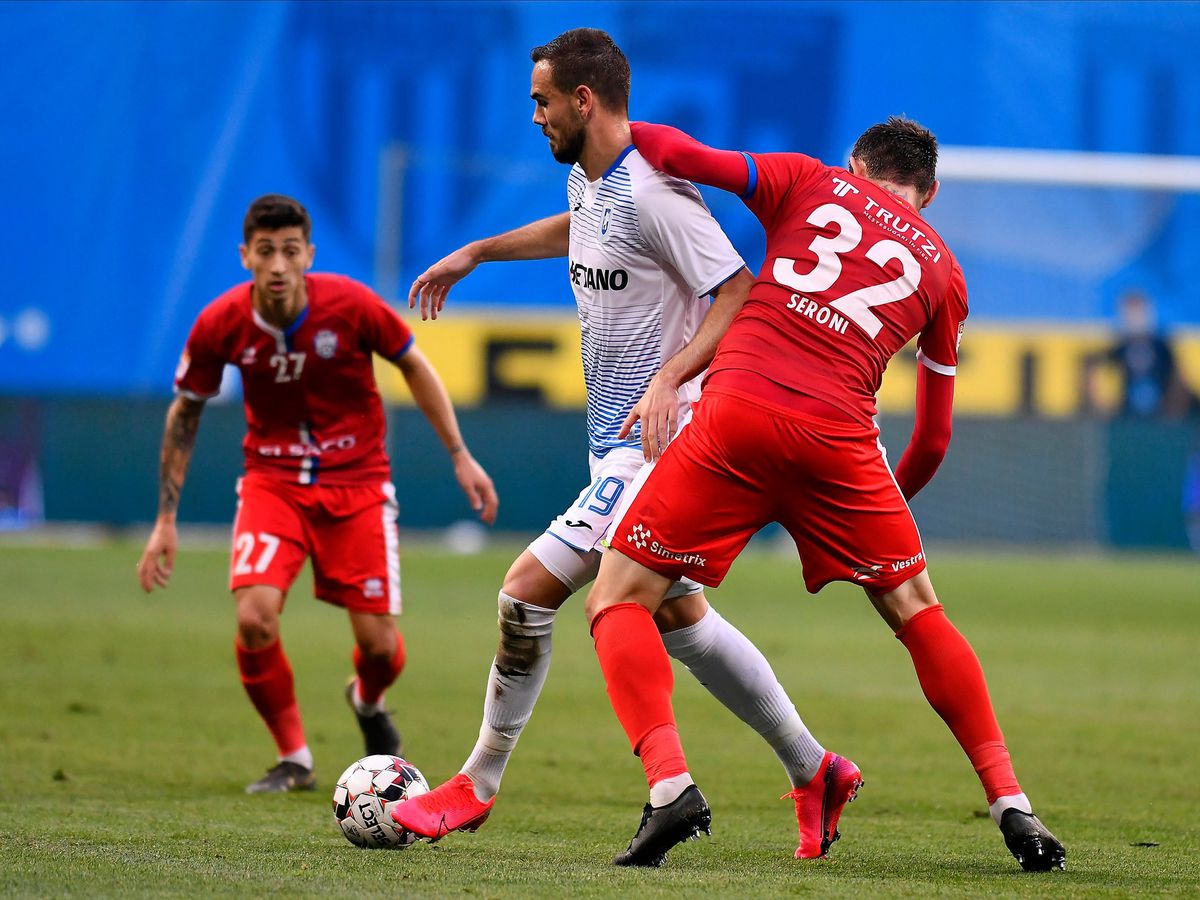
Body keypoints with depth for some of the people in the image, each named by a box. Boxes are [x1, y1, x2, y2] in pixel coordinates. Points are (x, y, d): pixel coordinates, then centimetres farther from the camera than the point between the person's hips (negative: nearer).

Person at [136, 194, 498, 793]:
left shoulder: (351, 305, -18)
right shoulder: (220, 324, -14)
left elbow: (414, 367, 1)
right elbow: (184, 414, 2)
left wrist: (460, 456, 0)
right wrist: (165, 523, 2)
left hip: (357, 480, 0)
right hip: (273, 479, 0)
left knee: (378, 642, -5)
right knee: (254, 618, -22)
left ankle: (368, 701, 35)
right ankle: (294, 758, 2)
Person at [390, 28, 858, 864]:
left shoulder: (653, 192, -19)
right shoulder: (589, 182, 10)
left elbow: (738, 293, -21)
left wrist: (668, 380, -30)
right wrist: (475, 253, 39)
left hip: (658, 442, -10)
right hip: (616, 441, 10)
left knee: (527, 591, -11)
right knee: (679, 618, 14)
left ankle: (478, 785, 2)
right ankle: (815, 773, 22)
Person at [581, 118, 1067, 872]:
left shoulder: (811, 182, 19)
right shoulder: (941, 270, 24)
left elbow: (681, 156, 7)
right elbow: (932, 440, 25)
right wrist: (894, 500, 43)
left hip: (737, 416, -2)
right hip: (840, 436, 2)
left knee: (620, 598, 8)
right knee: (915, 610, 19)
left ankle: (670, 782, -13)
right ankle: (1011, 804, 12)